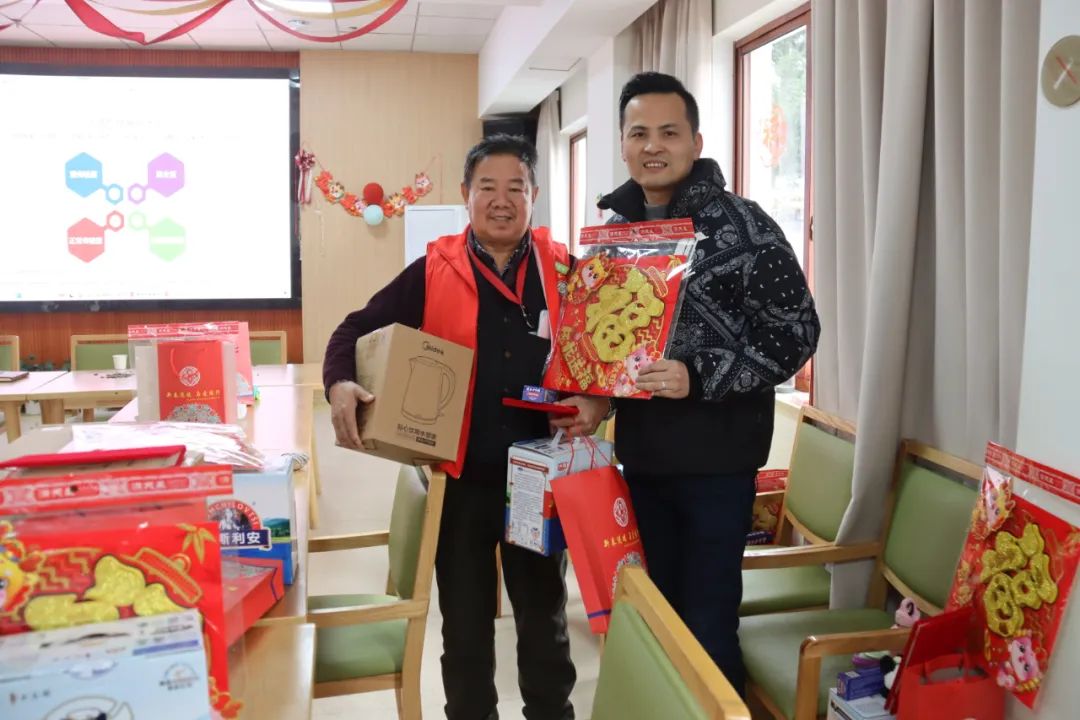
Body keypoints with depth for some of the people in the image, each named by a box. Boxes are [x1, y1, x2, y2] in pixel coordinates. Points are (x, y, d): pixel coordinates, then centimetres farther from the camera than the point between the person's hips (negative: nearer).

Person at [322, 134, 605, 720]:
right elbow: (356, 329, 0)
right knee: (464, 620, 16)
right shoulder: (433, 272, -3)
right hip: (460, 477, 0)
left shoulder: (565, 271, -1)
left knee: (544, 614, 18)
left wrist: (597, 401, -13)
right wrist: (340, 385, -19)